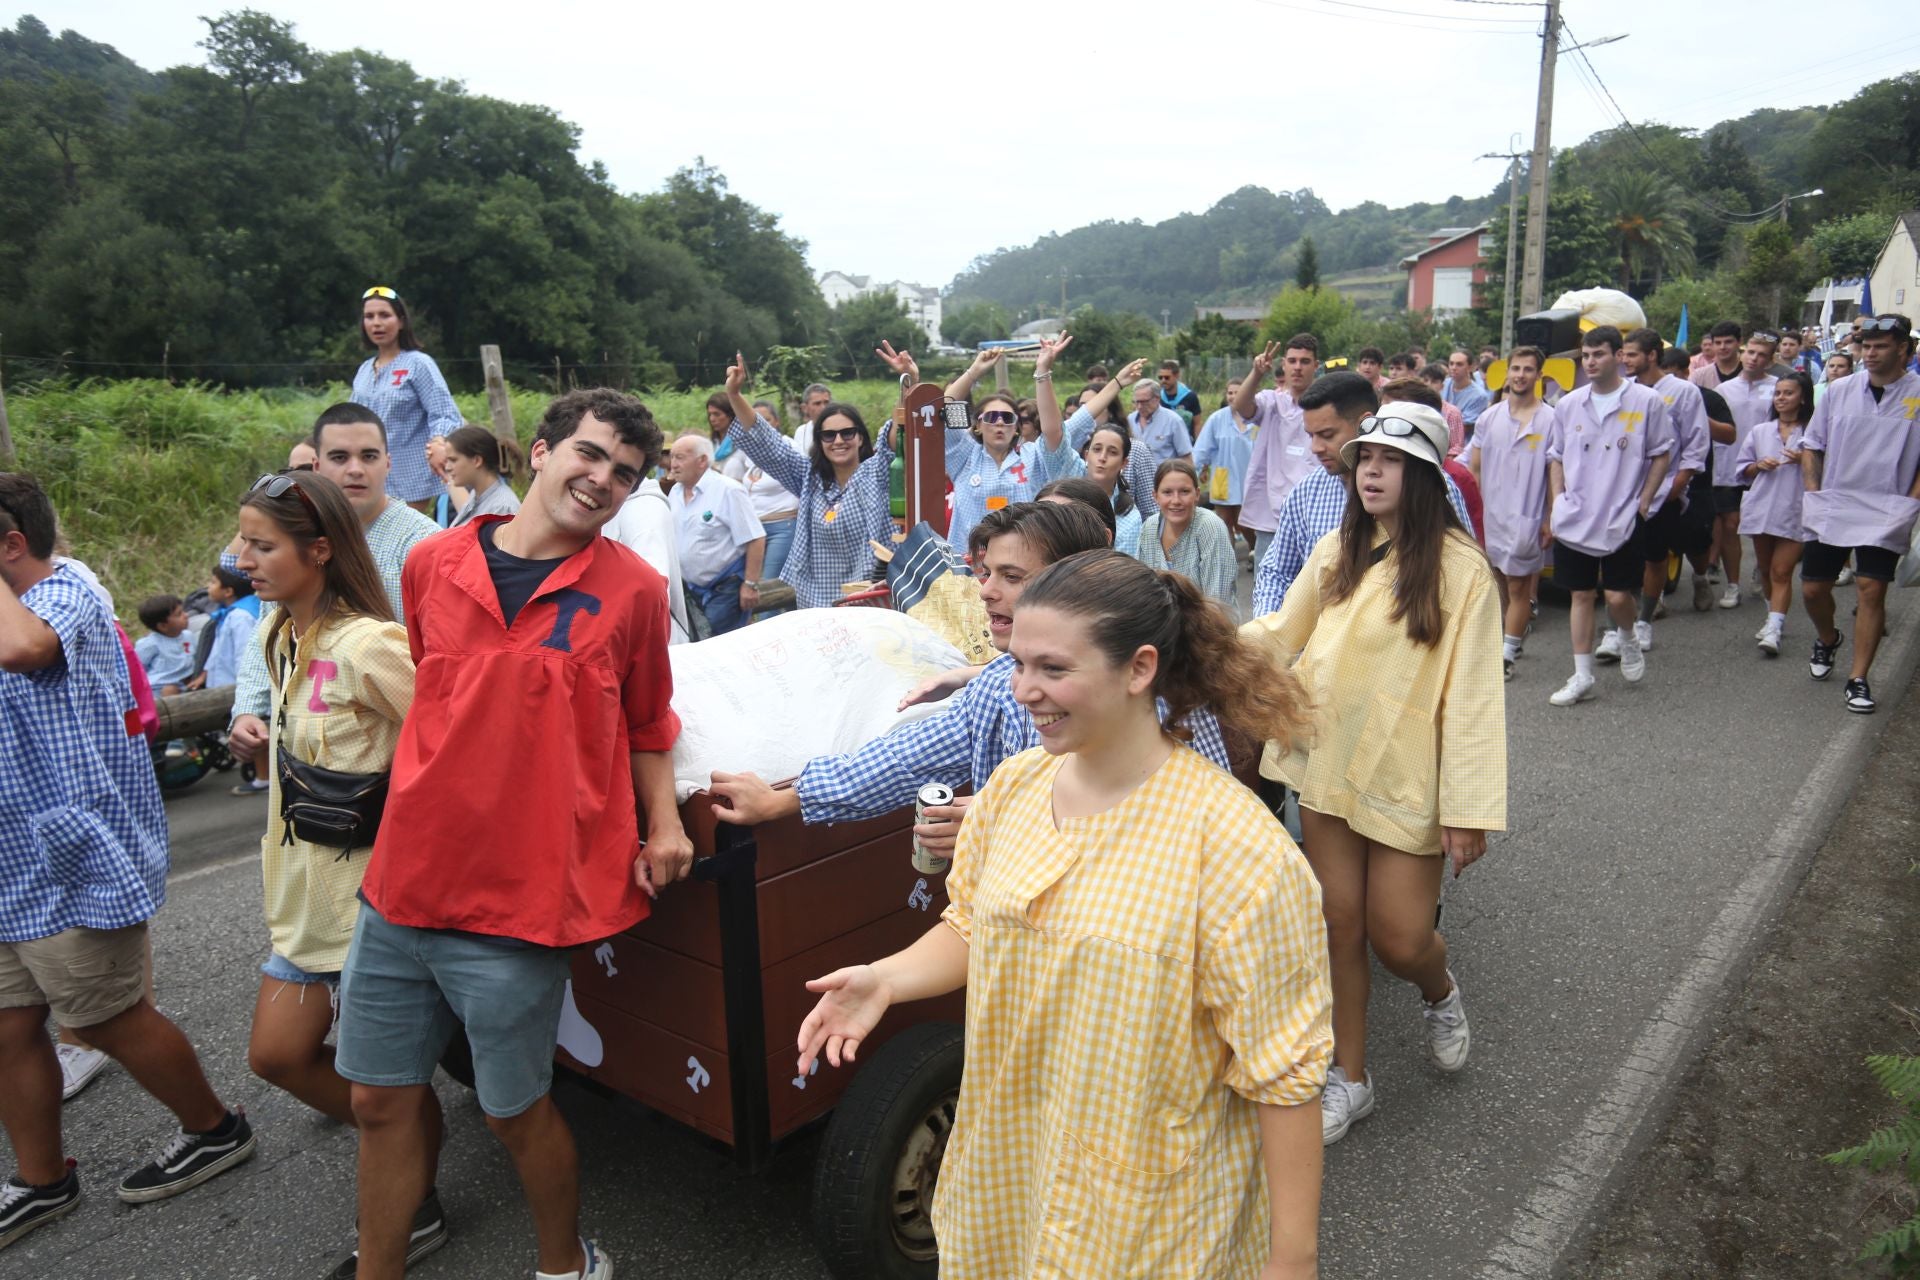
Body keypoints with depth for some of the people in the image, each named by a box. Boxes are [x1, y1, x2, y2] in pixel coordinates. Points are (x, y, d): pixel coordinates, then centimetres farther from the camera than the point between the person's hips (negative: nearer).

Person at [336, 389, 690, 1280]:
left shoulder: (632, 589, -5)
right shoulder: (433, 564, 4)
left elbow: (647, 724, 6)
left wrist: (663, 824, -5)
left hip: (518, 898, -4)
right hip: (402, 878, 4)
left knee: (515, 1109, 10)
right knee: (382, 1097, 16)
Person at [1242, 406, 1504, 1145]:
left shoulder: (1459, 567, -11)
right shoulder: (1336, 552, 4)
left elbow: (1471, 692, -13)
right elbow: (1281, 635, 9)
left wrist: (1469, 808, -15)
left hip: (1406, 777, -4)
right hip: (1328, 763, 4)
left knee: (1399, 939, 1)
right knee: (1340, 924, 10)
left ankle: (1440, 993, 39)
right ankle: (1349, 1076, 28)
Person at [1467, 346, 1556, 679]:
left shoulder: (1550, 420, -5)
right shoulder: (1489, 417, 7)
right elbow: (1474, 467, 10)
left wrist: (1550, 518, -8)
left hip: (1526, 518, -4)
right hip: (1488, 516, 4)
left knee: (1518, 586, 0)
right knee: (1498, 582, 14)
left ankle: (1506, 655, 5)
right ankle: (1513, 635, 31)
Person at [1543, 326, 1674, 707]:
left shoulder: (1646, 401, -4)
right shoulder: (1568, 405, 6)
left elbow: (1661, 455, 2)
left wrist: (1642, 504, -3)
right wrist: (1557, 505, 4)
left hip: (1622, 519, -3)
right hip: (1574, 519, 3)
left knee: (1618, 596, -3)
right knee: (1581, 594, 6)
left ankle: (1629, 641, 32)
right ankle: (1582, 676, 14)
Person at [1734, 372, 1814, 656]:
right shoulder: (1760, 431, 10)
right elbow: (1742, 468, 13)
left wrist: (1805, 460, -14)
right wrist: (1759, 465, -6)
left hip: (1795, 512, -4)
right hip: (1761, 508, 4)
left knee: (1782, 571, -9)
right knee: (1766, 569, 14)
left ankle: (1774, 630, -13)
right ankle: (1773, 617, 31)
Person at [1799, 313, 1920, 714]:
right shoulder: (1840, 390, 4)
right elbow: (1812, 444, 12)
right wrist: (1813, 491, 3)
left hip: (1887, 513, -3)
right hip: (1832, 508, 3)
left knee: (1871, 589, -7)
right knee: (1813, 587, 6)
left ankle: (1858, 680, 1)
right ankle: (1827, 640, 37)